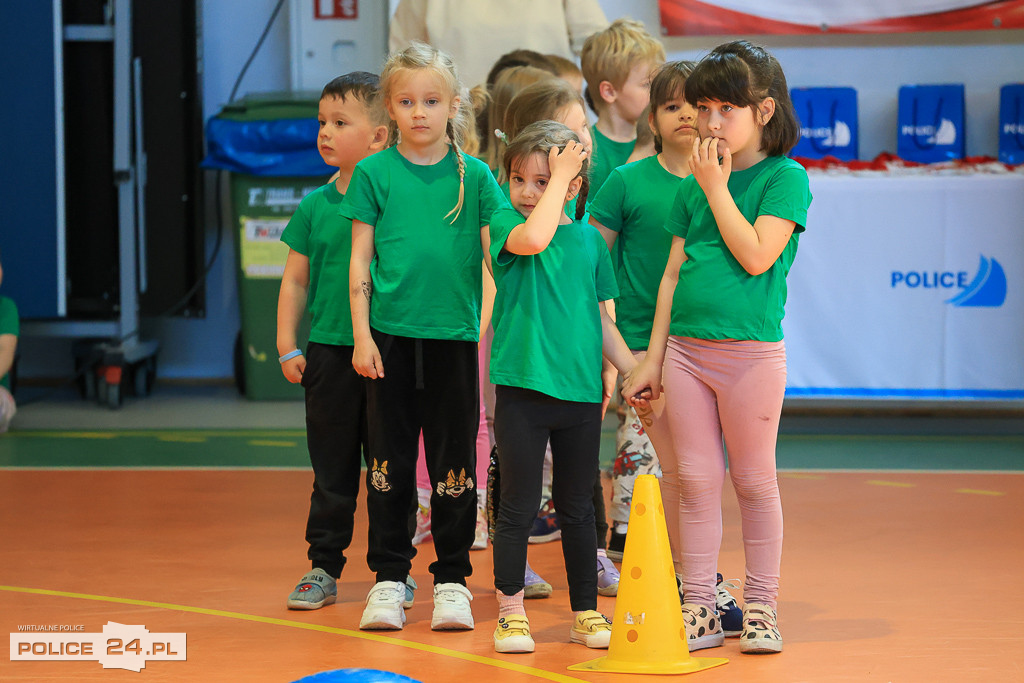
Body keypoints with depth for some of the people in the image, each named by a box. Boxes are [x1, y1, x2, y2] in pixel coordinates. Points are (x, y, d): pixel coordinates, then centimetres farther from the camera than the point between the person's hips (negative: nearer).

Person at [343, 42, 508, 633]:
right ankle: (389, 578, 14)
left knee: (454, 462, 4)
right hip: (391, 335, 0)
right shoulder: (374, 173, 3)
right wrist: (362, 335, -2)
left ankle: (452, 579, 13)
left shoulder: (474, 175, 3)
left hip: (454, 334, 0)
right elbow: (360, 259, 3)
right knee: (390, 460, 5)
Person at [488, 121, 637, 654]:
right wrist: (560, 176, -19)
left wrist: (634, 370, 7)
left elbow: (599, 316, 15)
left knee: (577, 508, 12)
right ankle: (511, 612, 8)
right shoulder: (505, 224, -2)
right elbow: (533, 239, -27)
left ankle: (585, 612, 19)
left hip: (580, 392, 3)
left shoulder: (588, 239, 9)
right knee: (519, 505, 0)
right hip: (523, 389, -3)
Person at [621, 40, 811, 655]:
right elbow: (673, 273, 14)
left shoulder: (785, 178, -4)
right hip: (685, 347, 5)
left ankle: (761, 606, 13)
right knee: (695, 481, 6)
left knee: (755, 482, 4)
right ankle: (700, 609, 12)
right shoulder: (692, 186, 12)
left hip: (750, 351, -5)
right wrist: (652, 359, 12)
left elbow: (755, 256, -16)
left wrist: (717, 188, -11)